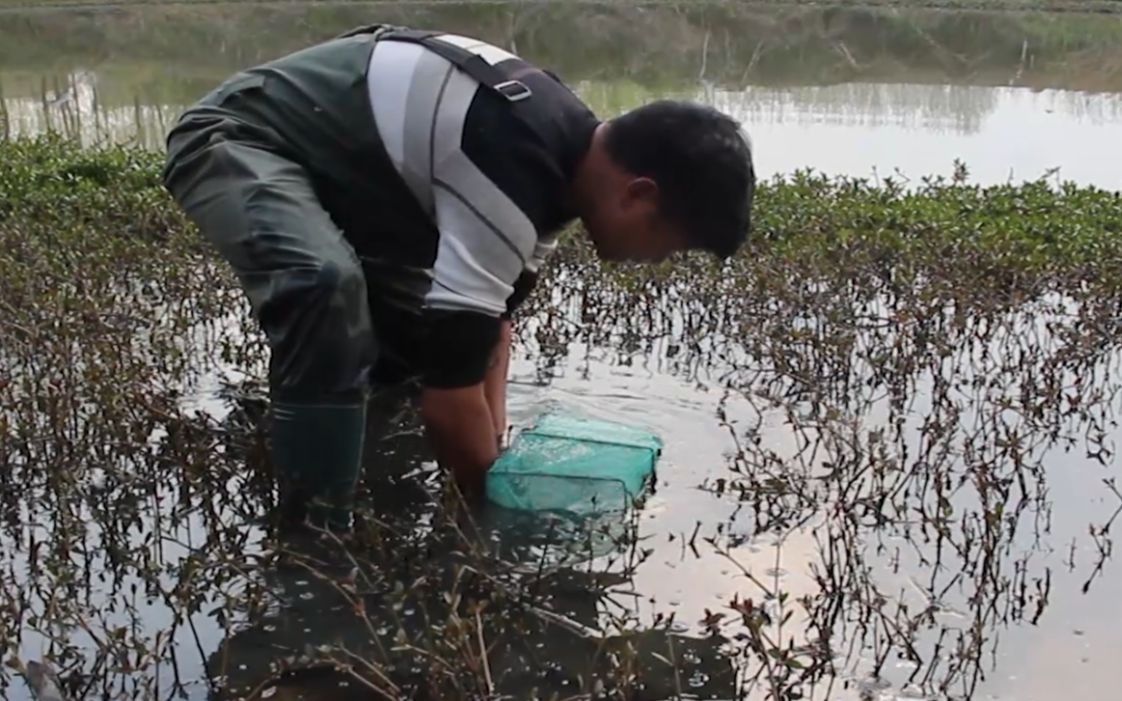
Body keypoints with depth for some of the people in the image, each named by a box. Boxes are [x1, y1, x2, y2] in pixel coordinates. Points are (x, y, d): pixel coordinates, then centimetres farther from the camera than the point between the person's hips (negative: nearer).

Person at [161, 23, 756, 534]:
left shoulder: (563, 150, -3)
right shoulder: (510, 171, -35)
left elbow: (490, 310, 8)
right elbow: (449, 390, -30)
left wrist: (495, 448, 3)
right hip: (233, 140, -9)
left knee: (432, 328, 10)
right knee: (327, 284, -37)